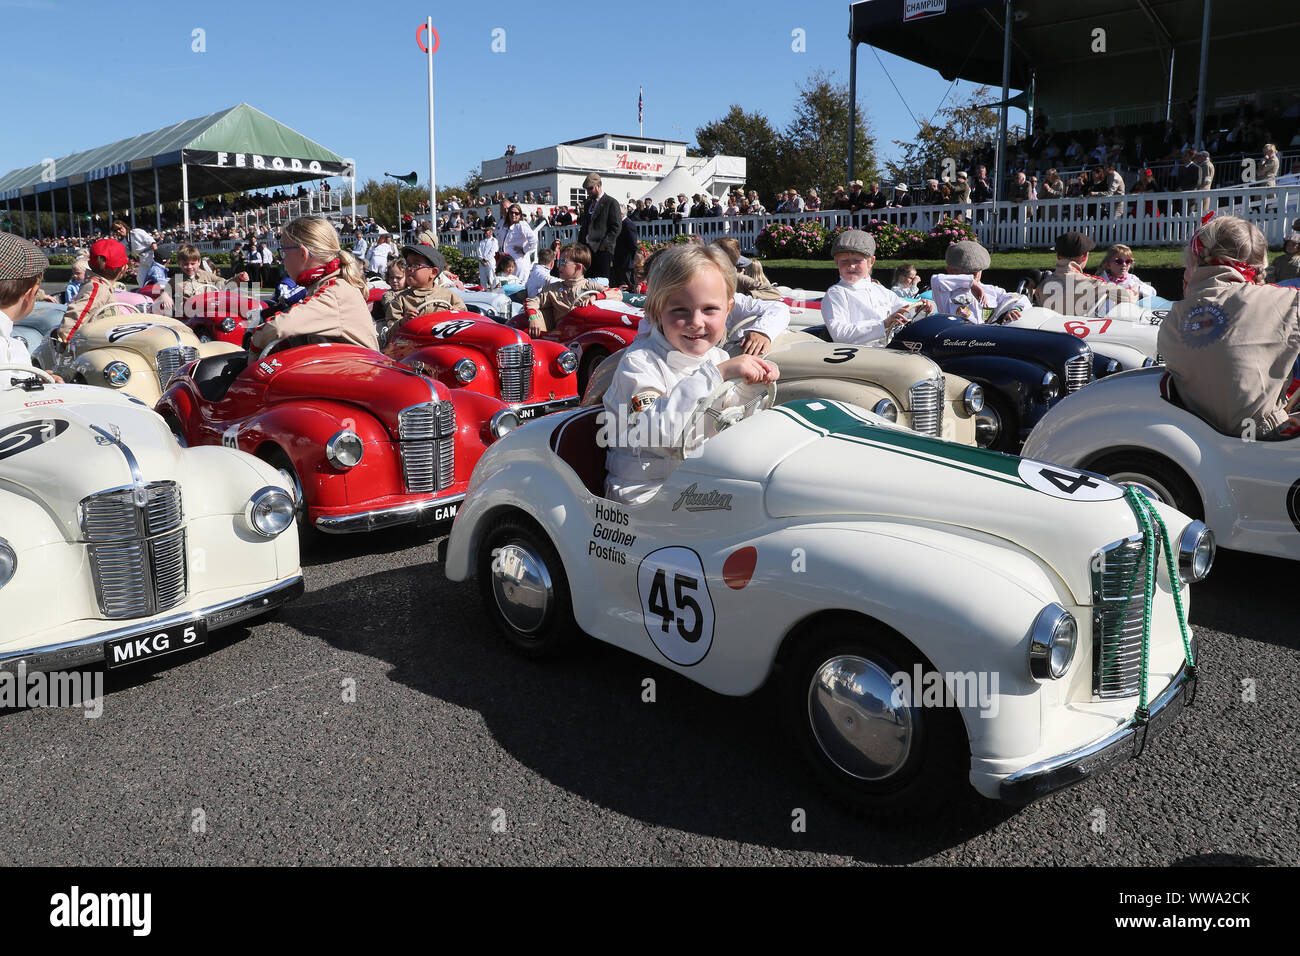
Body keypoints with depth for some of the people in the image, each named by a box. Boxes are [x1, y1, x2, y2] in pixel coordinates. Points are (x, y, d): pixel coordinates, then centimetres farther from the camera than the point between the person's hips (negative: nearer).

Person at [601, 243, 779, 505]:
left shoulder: (718, 358, 8)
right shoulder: (639, 362, -13)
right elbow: (656, 430, -29)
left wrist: (757, 382, 0)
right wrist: (715, 375, -31)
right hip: (646, 491, -7)